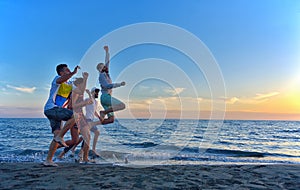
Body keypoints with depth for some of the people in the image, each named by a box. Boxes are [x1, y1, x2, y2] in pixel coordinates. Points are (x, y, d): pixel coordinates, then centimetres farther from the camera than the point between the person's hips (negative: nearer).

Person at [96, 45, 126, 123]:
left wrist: (107, 51, 31)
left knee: (111, 119, 1)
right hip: (105, 96, -9)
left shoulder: (106, 74, 20)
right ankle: (104, 112, -20)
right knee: (122, 105, -25)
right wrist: (119, 84, -19)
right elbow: (107, 86, -19)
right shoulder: (101, 75, -3)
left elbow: (107, 62, 29)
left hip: (107, 97, 9)